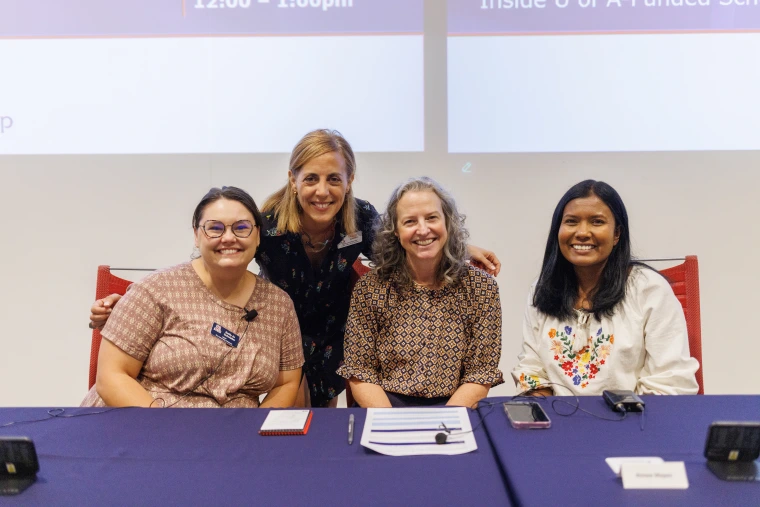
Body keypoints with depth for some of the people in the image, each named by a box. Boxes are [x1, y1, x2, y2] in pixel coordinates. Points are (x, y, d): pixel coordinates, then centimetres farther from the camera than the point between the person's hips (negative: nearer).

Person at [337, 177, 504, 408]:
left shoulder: (481, 287, -1)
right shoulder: (370, 289, -2)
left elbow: (480, 373, -1)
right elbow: (360, 373, -1)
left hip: (455, 408, 0)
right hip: (386, 405, 0)